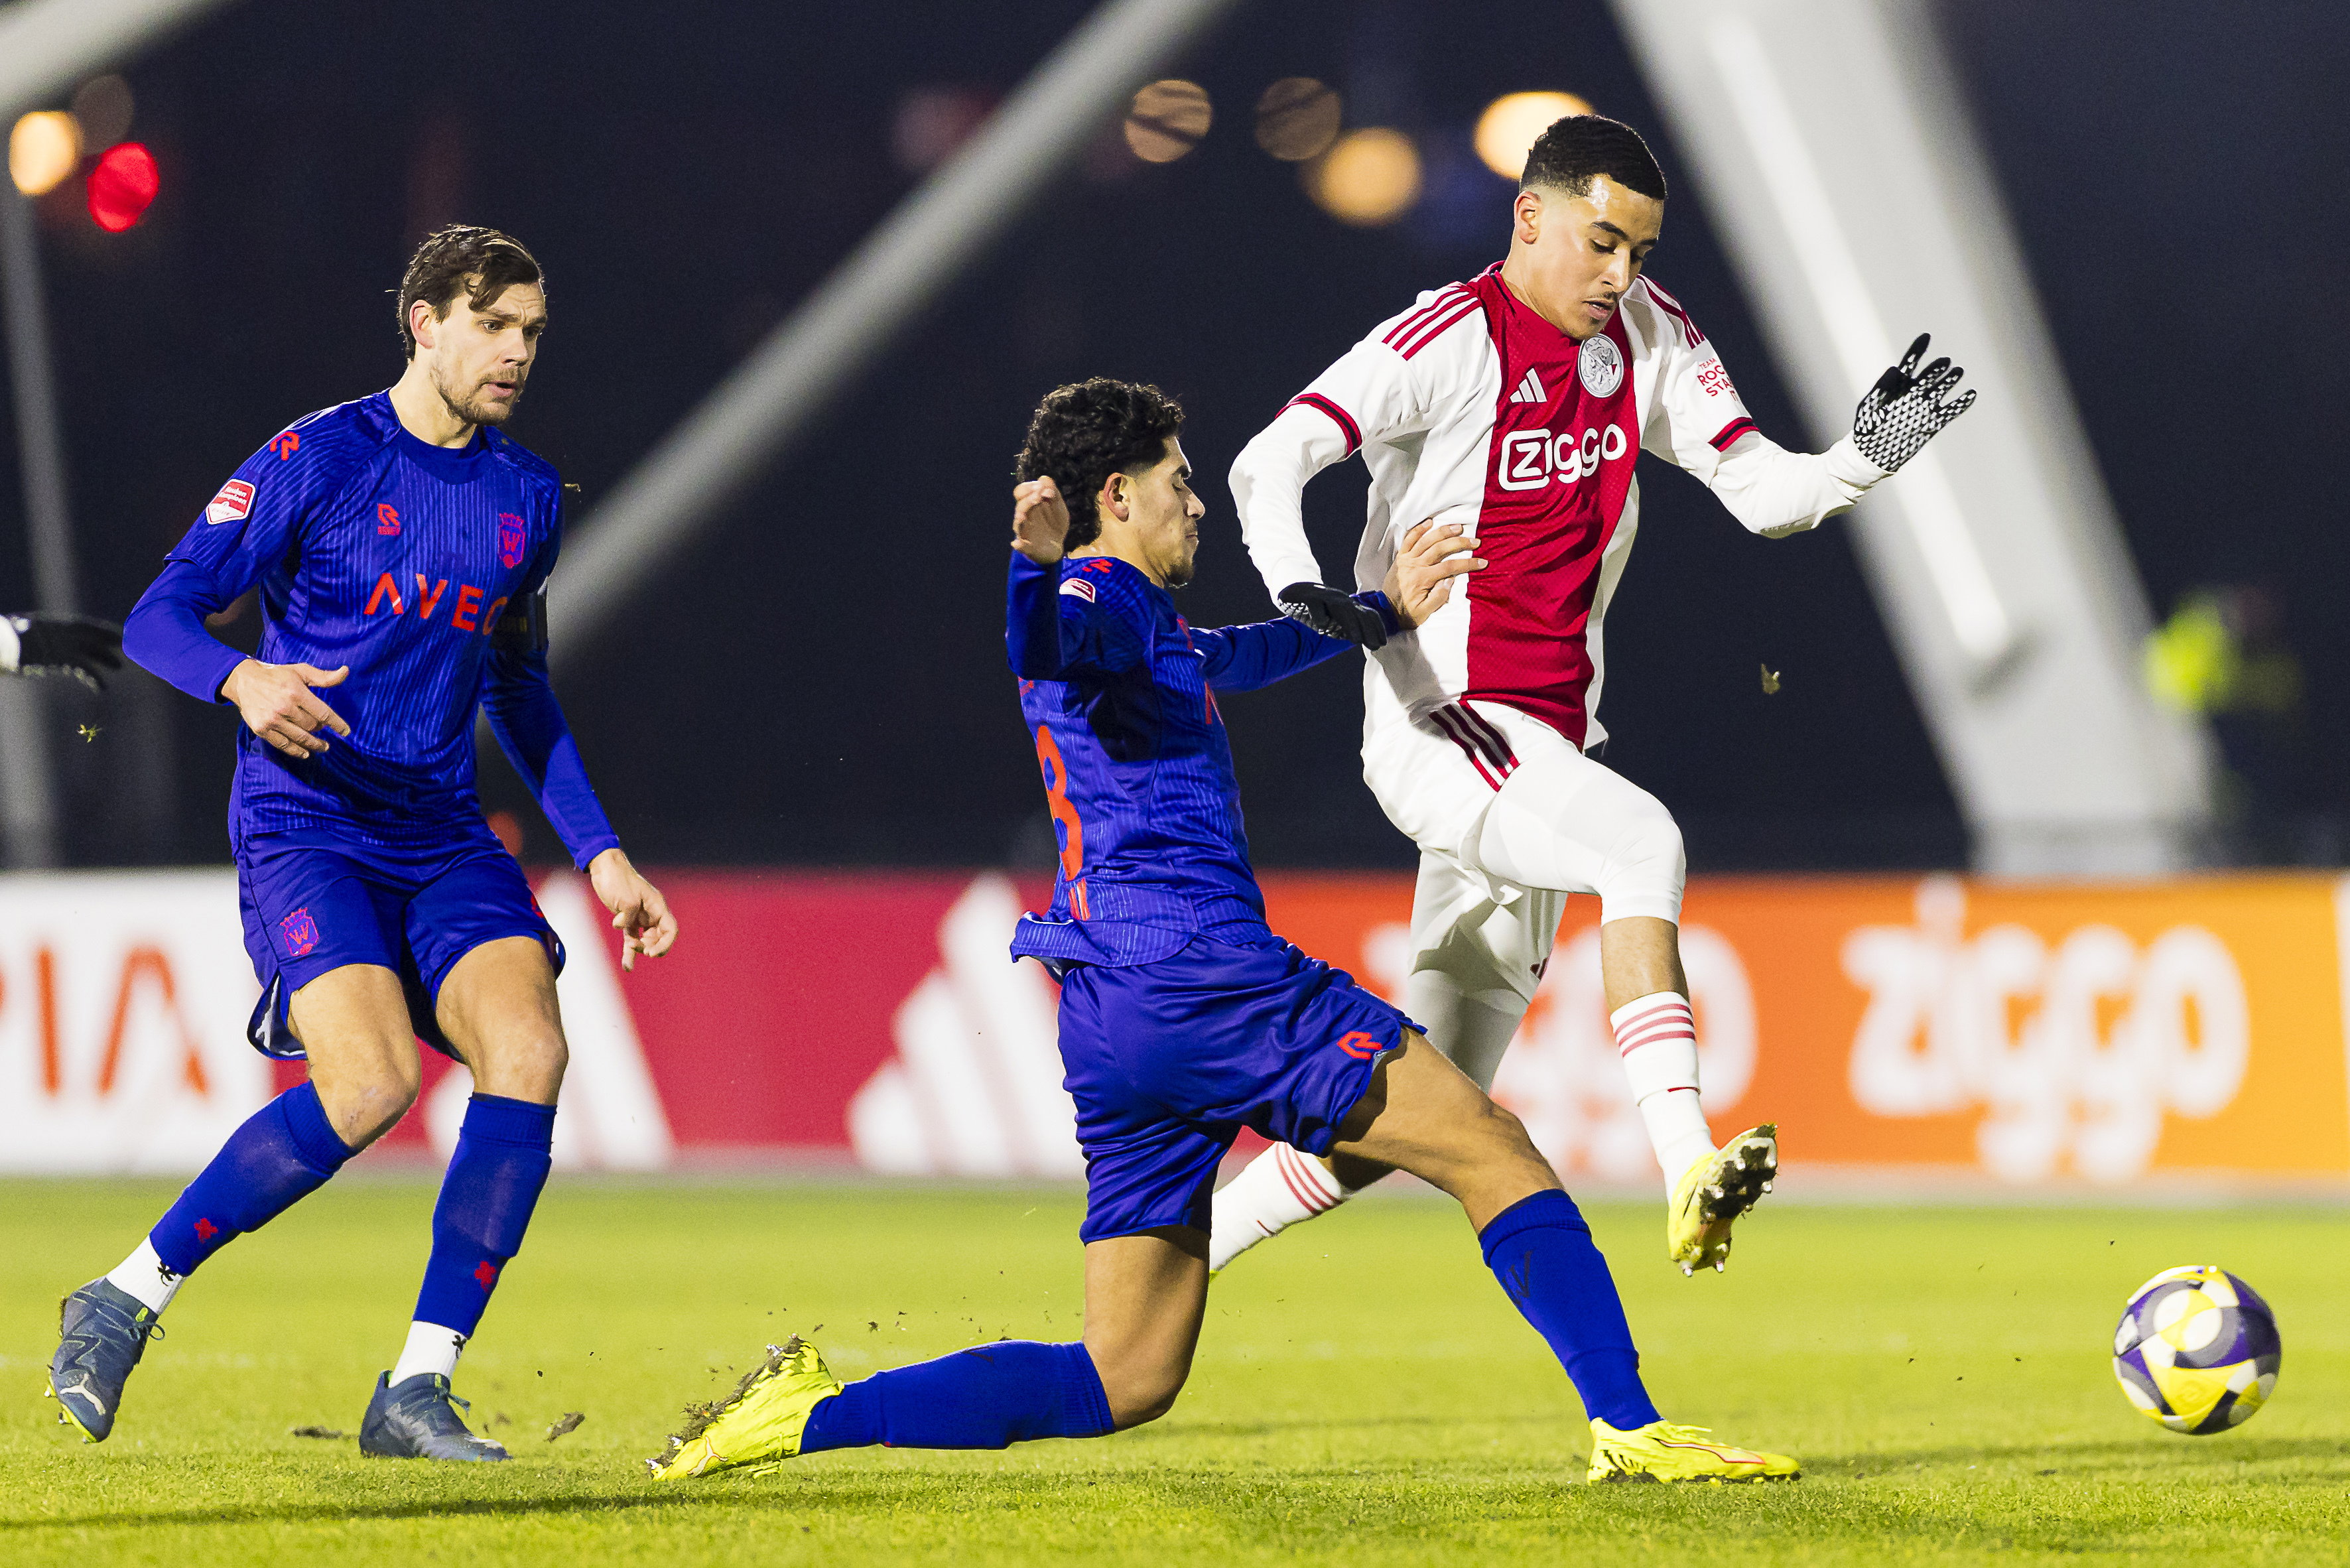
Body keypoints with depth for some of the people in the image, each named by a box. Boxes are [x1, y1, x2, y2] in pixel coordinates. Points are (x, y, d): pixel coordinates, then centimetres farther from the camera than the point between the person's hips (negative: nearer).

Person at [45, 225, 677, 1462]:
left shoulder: (528, 498, 13)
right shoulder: (319, 458, -5)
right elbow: (158, 617, -7)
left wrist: (598, 854, 20)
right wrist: (244, 679, -29)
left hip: (443, 837, 6)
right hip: (304, 822, -6)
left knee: (529, 1048, -20)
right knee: (370, 1086, -25)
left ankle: (417, 1389, -14)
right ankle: (124, 1303, -6)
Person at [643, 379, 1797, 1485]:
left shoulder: (1151, 628, 28)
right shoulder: (1102, 594, -2)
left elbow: (1241, 656, 49)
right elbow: (1047, 653, -27)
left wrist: (1380, 610, 59)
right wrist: (1035, 564, -48)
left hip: (1109, 1025, 10)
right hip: (1201, 971, -10)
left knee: (1125, 1382, 6)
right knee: (1495, 1153, -4)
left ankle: (812, 1412, -3)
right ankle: (1628, 1426, -12)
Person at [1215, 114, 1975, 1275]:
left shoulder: (1648, 339, 9)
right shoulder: (1449, 342, -11)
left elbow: (1763, 493, 8)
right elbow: (1271, 462, -19)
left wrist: (1866, 458, -12)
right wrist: (1298, 588, -37)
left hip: (1546, 742, 7)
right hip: (1438, 731, -7)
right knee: (1641, 842, -34)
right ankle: (1687, 1172, -41)